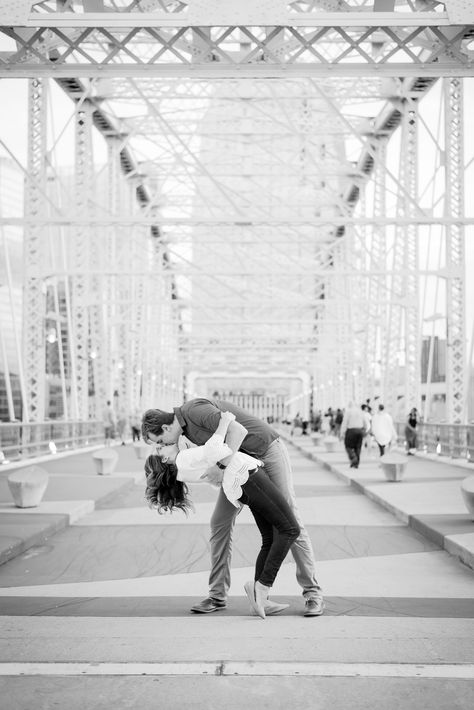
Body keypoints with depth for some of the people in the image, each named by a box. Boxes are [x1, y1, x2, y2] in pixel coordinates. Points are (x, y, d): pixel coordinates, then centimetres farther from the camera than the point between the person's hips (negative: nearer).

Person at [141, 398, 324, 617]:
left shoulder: (195, 411, -27)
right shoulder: (186, 425, 1)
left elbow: (238, 430, -36)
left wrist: (224, 464, -34)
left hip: (267, 449, -8)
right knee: (220, 523, 0)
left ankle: (312, 593, -2)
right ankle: (218, 595, 6)